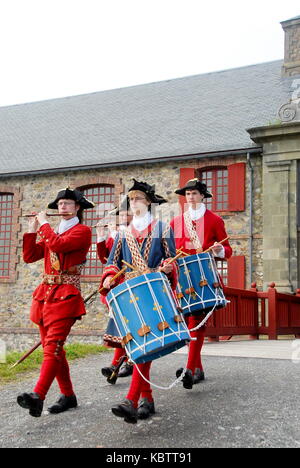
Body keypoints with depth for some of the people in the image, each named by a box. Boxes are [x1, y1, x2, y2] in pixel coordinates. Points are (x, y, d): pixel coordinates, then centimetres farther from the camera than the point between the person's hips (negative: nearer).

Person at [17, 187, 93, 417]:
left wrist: (44, 223, -5)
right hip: (45, 294, 8)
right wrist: (33, 229, 7)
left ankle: (38, 396, -27)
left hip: (66, 296, -8)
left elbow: (58, 245, -19)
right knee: (53, 347, 9)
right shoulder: (52, 232, 21)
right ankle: (68, 395, 18)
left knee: (52, 346, -18)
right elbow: (29, 256, 13)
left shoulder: (82, 231, -1)